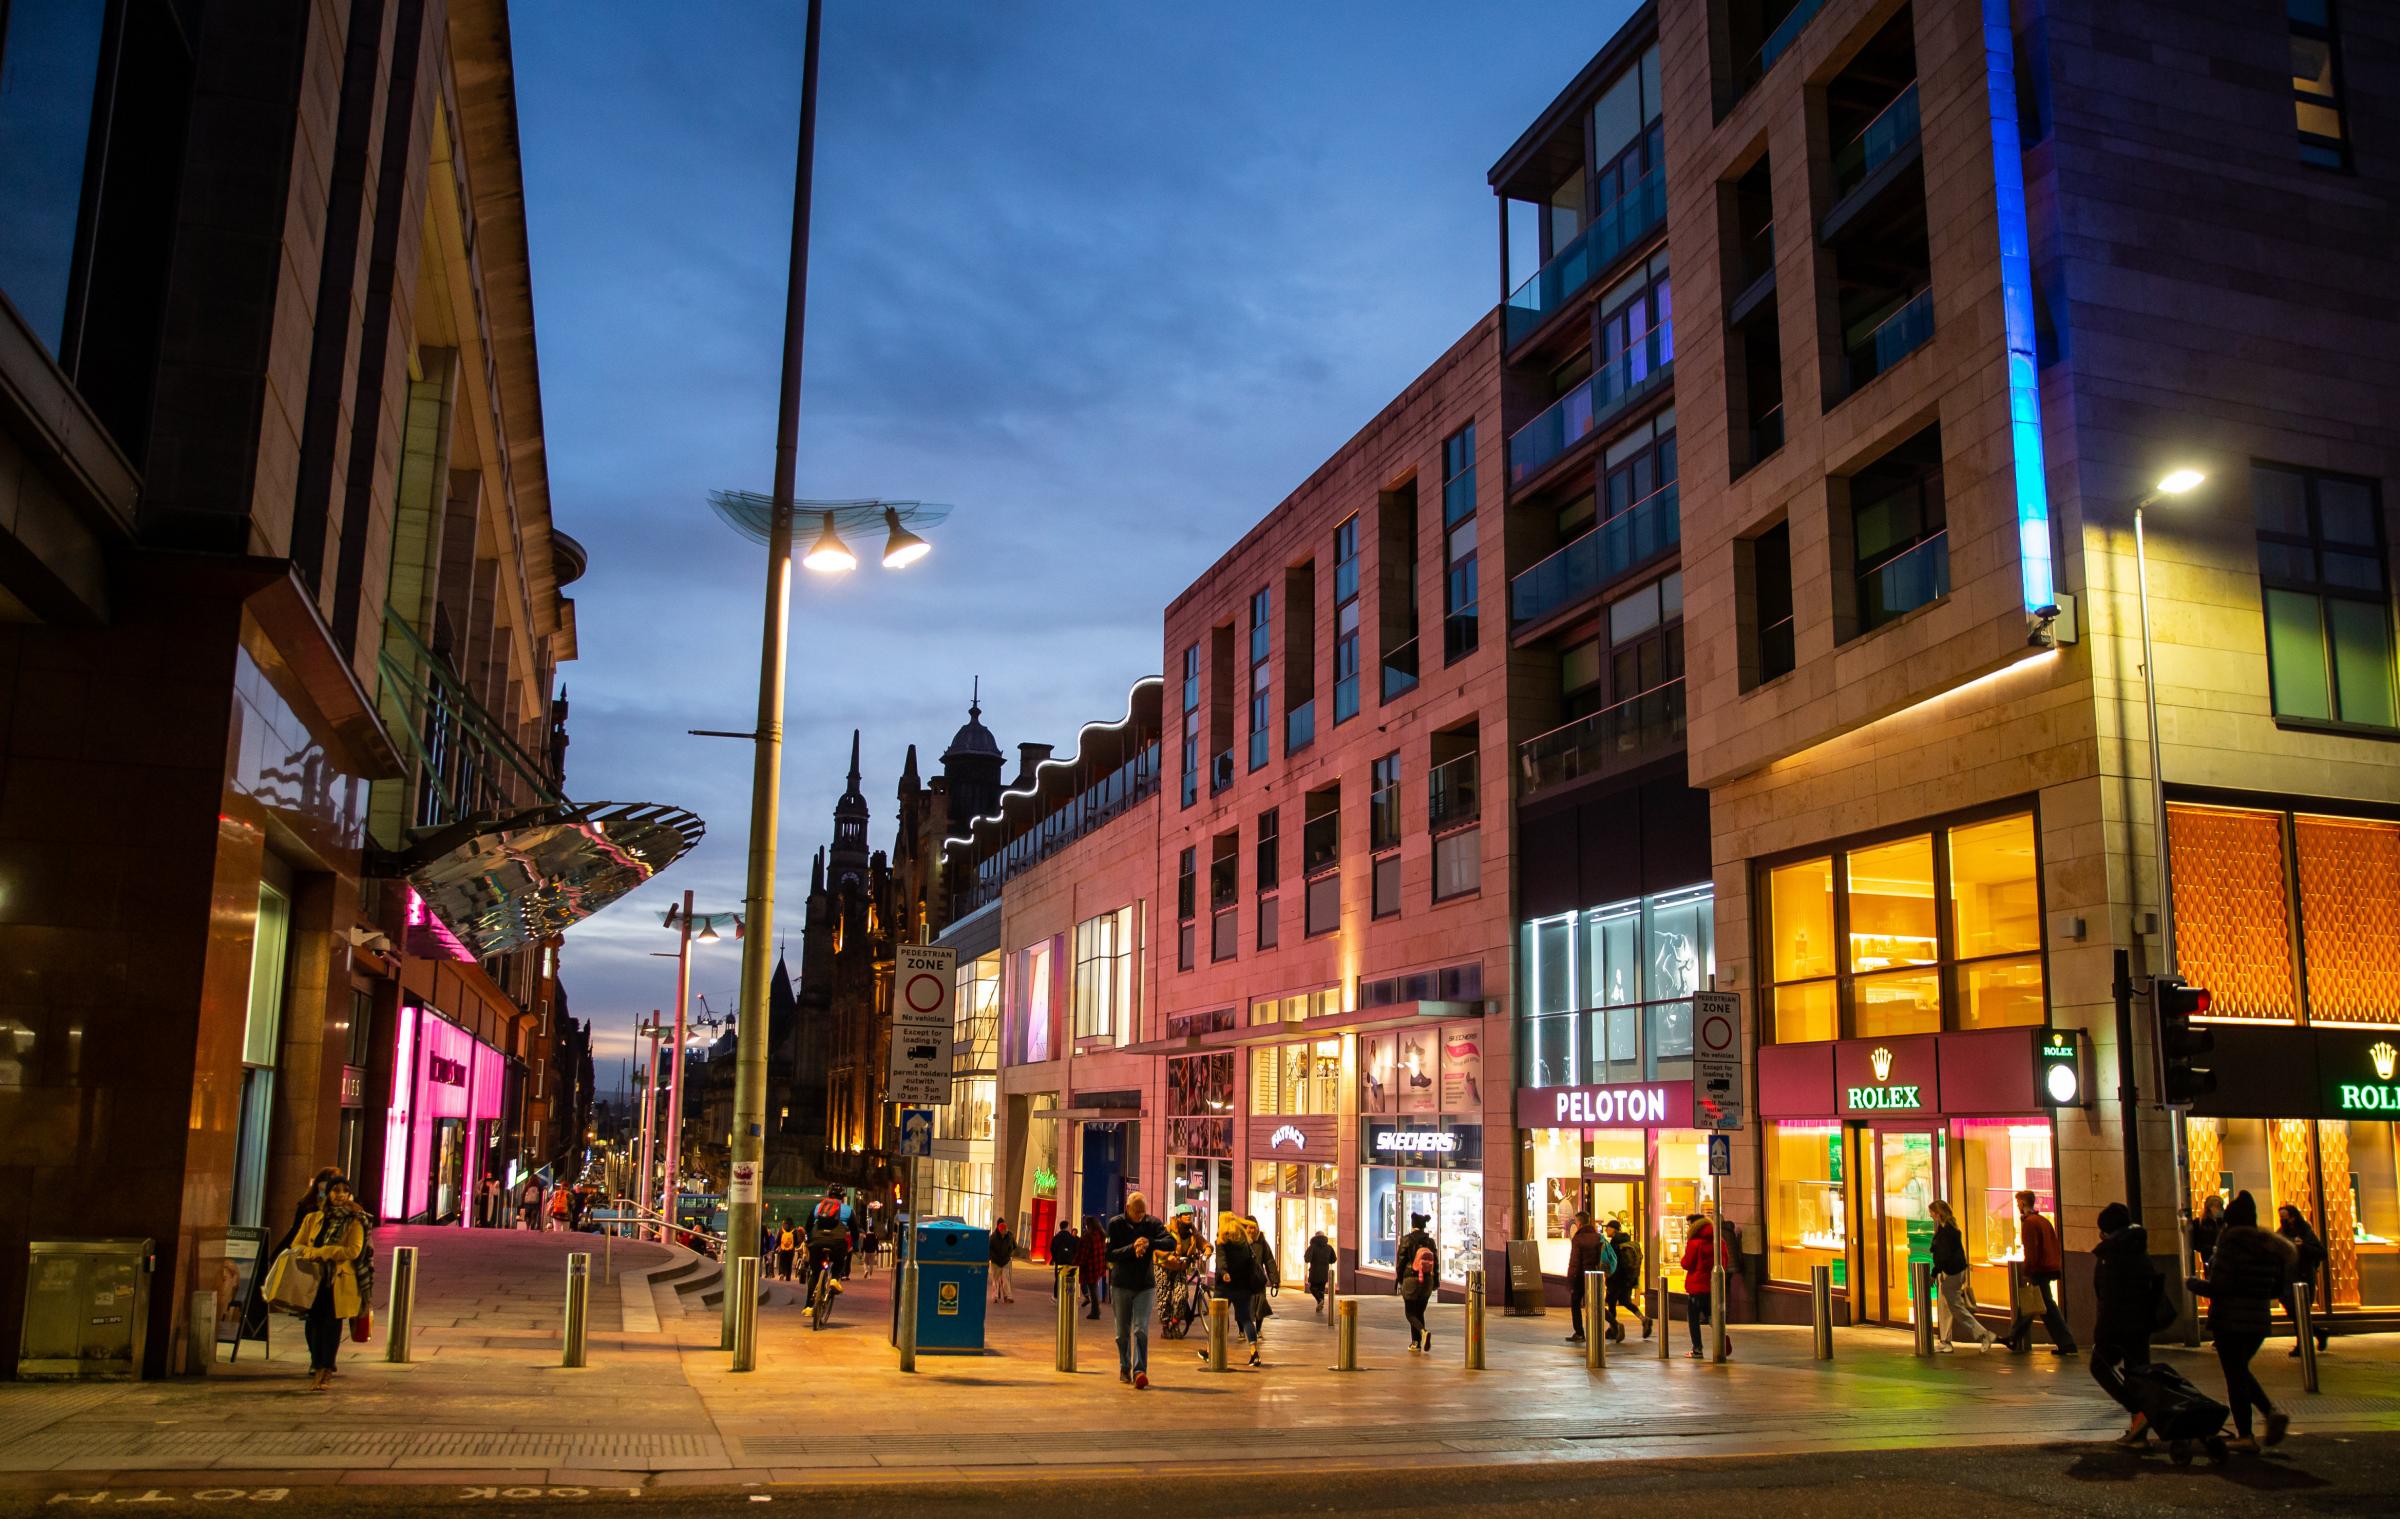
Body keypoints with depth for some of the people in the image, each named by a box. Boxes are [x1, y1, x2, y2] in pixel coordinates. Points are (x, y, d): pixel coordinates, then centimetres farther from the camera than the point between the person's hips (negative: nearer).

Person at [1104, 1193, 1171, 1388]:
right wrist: (1132, 1248, -25)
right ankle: (1125, 1369, 22)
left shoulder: (1152, 1223, -2)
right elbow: (1110, 1254, -11)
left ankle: (1140, 1371, -12)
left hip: (1145, 1286, 0)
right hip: (1121, 1285, 0)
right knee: (1123, 1332, 9)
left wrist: (1149, 1243, -29)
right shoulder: (1115, 1224, -4)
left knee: (1141, 1331, -10)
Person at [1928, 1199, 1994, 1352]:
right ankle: (1945, 1342, 18)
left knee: (1956, 1306, -4)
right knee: (1946, 1308, 14)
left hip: (1950, 1273, -10)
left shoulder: (1944, 1230, -19)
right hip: (1958, 1270, 10)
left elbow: (1944, 1255, -24)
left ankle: (1984, 1335, -3)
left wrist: (1934, 1274, -20)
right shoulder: (1952, 1227, 11)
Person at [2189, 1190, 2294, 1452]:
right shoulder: (2271, 1246, 6)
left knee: (2234, 1374, 2)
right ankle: (2272, 1411, 3)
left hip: (2229, 1319, -7)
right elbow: (2278, 1289, 11)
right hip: (2260, 1319, 7)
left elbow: (2218, 1286, -18)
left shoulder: (2231, 1242, -14)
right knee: (2241, 1369, 22)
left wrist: (2194, 1283, -1)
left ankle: (2245, 1435, 4)